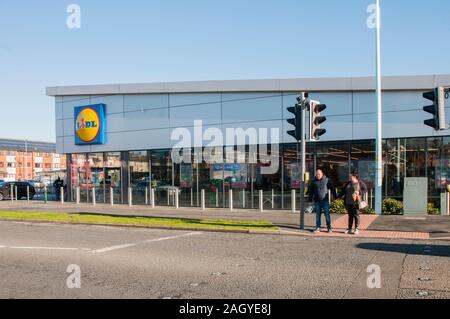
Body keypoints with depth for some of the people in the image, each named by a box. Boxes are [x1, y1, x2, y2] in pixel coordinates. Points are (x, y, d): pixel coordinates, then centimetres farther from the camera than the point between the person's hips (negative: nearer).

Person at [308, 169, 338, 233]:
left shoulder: (327, 180, 1)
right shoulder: (314, 181, 8)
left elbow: (332, 188, 3)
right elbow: (310, 190, 14)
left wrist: (335, 196, -3)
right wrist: (310, 198, 9)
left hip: (325, 200, -2)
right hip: (317, 201, 3)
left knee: (327, 214, -4)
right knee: (318, 214, 6)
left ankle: (329, 228, 3)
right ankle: (318, 228, 12)